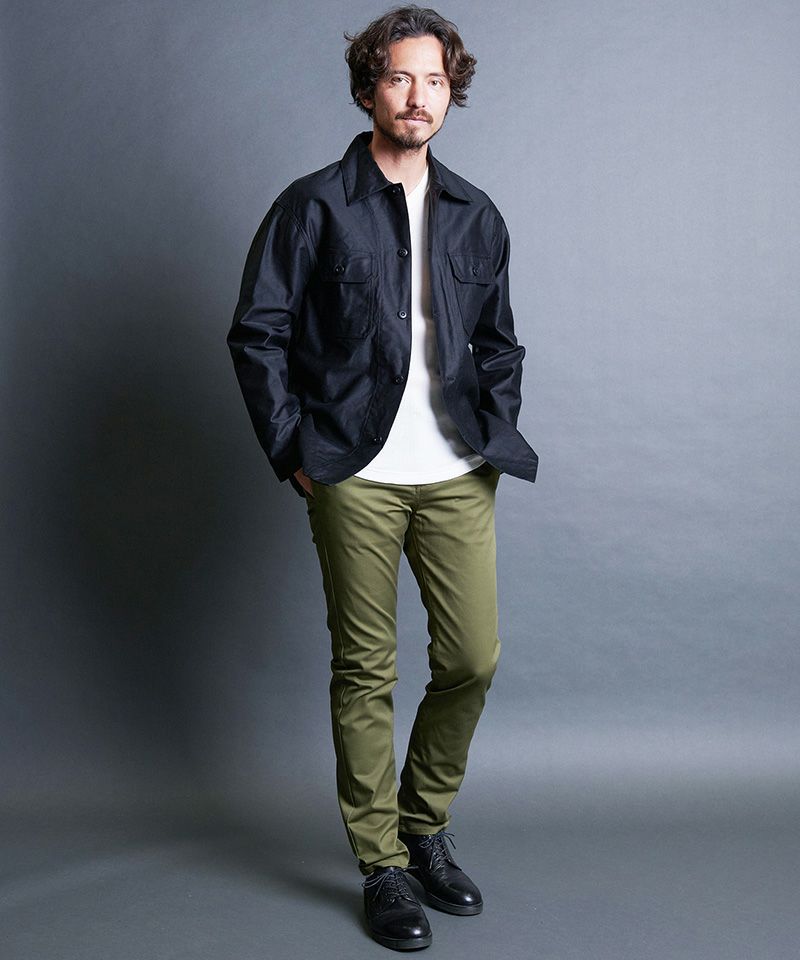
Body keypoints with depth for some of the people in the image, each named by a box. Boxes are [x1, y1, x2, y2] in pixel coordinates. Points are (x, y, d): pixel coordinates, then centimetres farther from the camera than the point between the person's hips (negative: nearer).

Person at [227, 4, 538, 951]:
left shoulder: (476, 216, 13)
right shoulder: (315, 205, 0)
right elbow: (256, 333, -1)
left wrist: (498, 437, 9)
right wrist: (294, 449, -6)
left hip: (458, 476, 4)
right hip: (355, 476, -4)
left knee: (473, 658, 4)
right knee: (365, 671, 3)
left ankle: (425, 828, 27)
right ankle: (383, 865, 17)